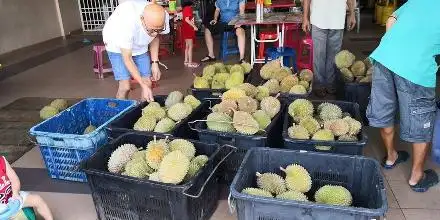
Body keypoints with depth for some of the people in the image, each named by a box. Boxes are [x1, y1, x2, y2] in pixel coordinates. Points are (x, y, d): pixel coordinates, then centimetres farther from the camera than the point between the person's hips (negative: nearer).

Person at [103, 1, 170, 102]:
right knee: (125, 86, -15)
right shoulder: (126, 22, -40)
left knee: (148, 83, -4)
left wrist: (155, 63, -10)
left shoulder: (163, 17, -27)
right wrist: (143, 85, -33)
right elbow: (127, 59, -30)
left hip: (140, 46, 4)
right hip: (117, 46, -4)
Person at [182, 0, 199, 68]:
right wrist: (194, 26, -24)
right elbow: (187, 19, -24)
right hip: (188, 30, -9)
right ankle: (190, 63, 0)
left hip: (186, 29, 9)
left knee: (187, 46, 16)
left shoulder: (185, 8, 9)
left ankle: (186, 61, 22)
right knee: (190, 46, -4)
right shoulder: (188, 8, -18)